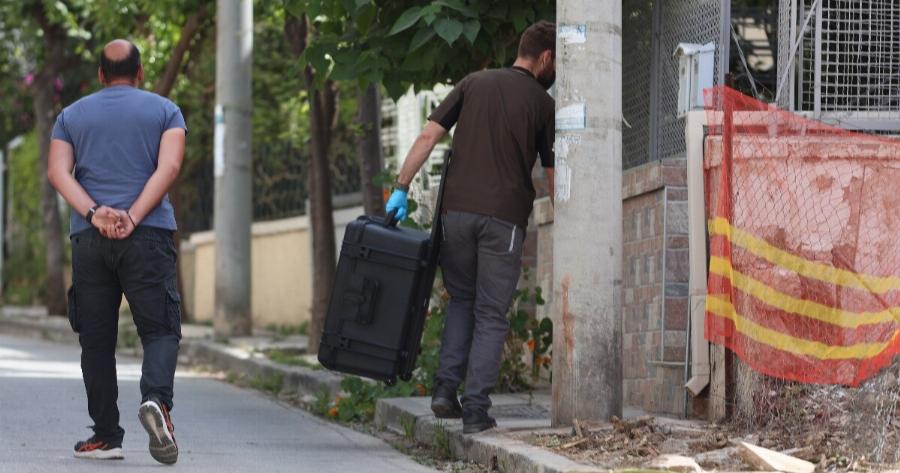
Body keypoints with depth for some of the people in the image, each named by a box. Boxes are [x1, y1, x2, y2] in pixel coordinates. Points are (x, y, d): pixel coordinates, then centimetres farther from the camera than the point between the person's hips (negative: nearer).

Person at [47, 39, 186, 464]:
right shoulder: (164, 111, 10)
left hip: (89, 238, 2)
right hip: (149, 236, -2)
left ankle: (106, 435, 6)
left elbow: (58, 172, 0)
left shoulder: (72, 115, 16)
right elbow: (168, 166, -6)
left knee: (96, 338, 7)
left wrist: (95, 215, -11)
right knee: (159, 328, -1)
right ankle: (157, 399, -29)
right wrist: (134, 217, -12)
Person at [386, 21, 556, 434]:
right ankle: (476, 408, 0)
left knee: (461, 300, 20)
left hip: (458, 210, 3)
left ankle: (446, 387, 6)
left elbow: (429, 136, 2)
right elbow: (552, 175, 4)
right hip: (505, 219, -3)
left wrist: (401, 188, 4)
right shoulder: (543, 105, 3)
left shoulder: (473, 83, 10)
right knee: (491, 315, 4)